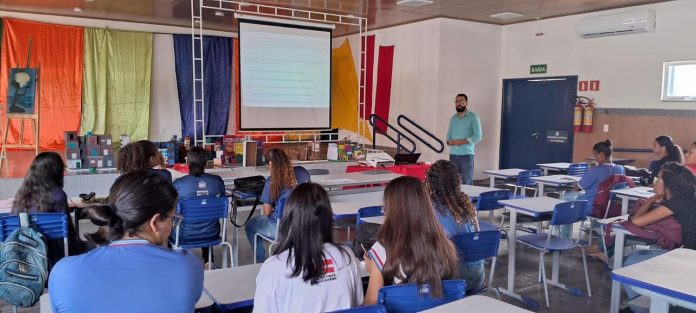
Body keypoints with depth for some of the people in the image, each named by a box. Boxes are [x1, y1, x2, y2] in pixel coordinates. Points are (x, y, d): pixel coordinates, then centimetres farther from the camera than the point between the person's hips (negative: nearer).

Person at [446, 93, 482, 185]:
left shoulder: (473, 117, -1)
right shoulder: (453, 118, 15)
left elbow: (478, 136, -8)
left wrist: (463, 141, -16)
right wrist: (449, 141, -4)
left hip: (466, 154, -5)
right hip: (453, 154, 5)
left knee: (467, 183, -1)